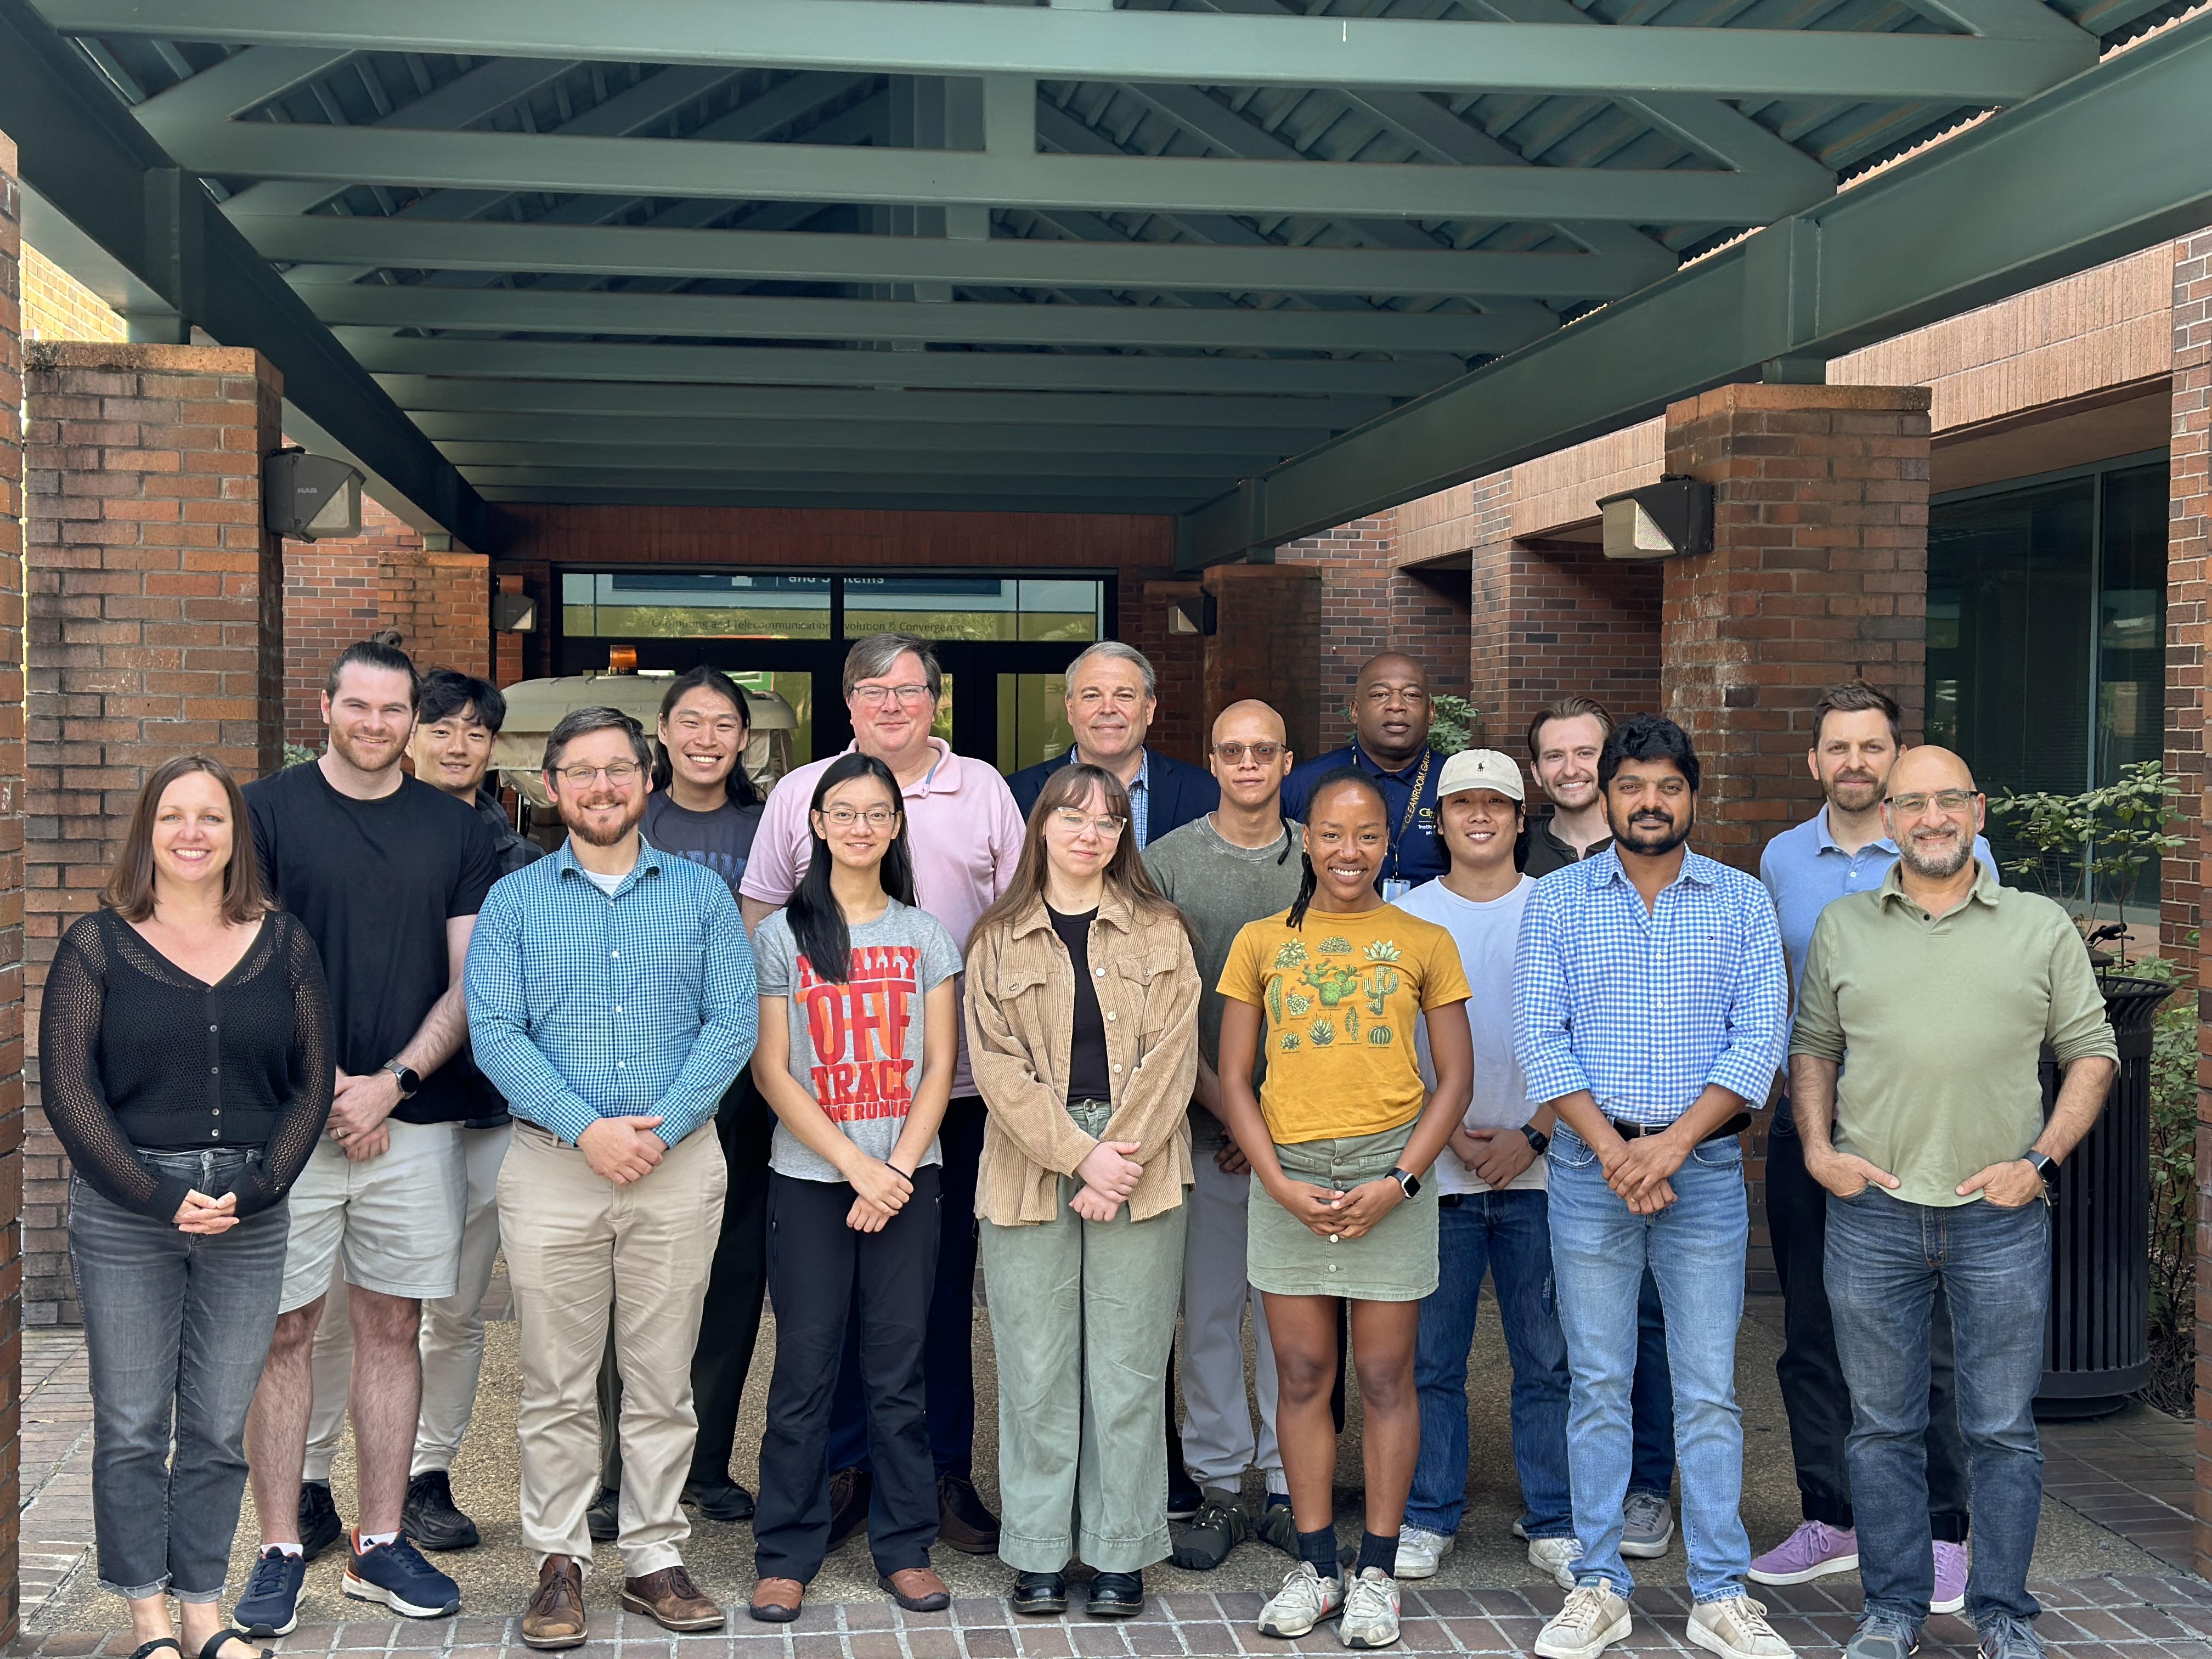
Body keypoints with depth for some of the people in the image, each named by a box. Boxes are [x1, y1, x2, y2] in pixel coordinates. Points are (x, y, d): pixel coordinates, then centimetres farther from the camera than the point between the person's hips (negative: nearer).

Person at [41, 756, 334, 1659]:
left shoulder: (284, 944, 7)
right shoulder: (96, 945, 1)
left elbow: (311, 1084, 5)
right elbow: (68, 1091, -4)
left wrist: (256, 1188, -8)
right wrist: (157, 1194, -12)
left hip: (251, 1216, 2)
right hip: (124, 1217, -2)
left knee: (220, 1427, 8)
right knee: (132, 1424, 5)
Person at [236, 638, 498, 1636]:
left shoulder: (456, 831, 9)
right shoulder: (267, 810, 2)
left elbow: (471, 979, 5)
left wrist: (393, 1083, -8)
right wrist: (323, 1086, -10)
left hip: (416, 1119, 2)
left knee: (393, 1328, 7)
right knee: (282, 1330, 2)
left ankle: (379, 1543, 16)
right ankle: (282, 1546, 12)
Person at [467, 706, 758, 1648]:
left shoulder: (701, 893, 7)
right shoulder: (514, 901, 6)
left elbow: (733, 1022, -1)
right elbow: (494, 1032, -4)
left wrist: (661, 1128, -13)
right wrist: (586, 1129, -16)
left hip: (680, 1166, 1)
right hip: (552, 1168, 0)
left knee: (664, 1382, 7)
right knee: (557, 1387, 5)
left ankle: (656, 1556, 18)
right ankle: (559, 1563, 16)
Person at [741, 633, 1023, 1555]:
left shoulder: (983, 791, 8)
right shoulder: (799, 794, 7)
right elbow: (757, 919, 10)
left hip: (955, 1079, 0)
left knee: (946, 1281, 6)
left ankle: (946, 1471, 16)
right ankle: (843, 1465, 17)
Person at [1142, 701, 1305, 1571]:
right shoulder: (1168, 862, 3)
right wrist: (1225, 1107, -7)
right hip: (1205, 1126, -1)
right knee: (1209, 1309, 3)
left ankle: (1289, 1486, 15)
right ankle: (1218, 1488, 14)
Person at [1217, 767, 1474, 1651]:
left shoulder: (1424, 942, 5)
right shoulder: (1261, 942, 7)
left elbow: (1455, 1078, 3)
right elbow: (1234, 1080, 6)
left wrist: (1400, 1181, -8)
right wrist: (1280, 1182, -6)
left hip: (1387, 1171, -1)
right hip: (1287, 1179, 1)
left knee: (1385, 1377, 4)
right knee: (1302, 1376, 7)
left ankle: (1377, 1573, 15)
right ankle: (1314, 1568, 19)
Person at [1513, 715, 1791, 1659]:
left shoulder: (1743, 902, 5)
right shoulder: (1558, 902, 5)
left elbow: (1760, 1038, -3)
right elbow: (1537, 1035, -2)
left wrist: (1671, 1144, -12)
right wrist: (1611, 1148, -12)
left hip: (1705, 1167, 0)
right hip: (1589, 1164, 0)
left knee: (1709, 1387, 3)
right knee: (1597, 1384, 5)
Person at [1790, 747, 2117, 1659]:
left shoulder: (2042, 926, 4)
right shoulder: (1842, 927, 8)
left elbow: (2092, 1052, 5)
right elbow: (1812, 1046, 14)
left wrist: (2041, 1160, -5)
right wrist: (1819, 1149, 0)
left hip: (2001, 1216, -1)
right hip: (1872, 1212, 1)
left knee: (2003, 1430, 6)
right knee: (1883, 1426, 9)